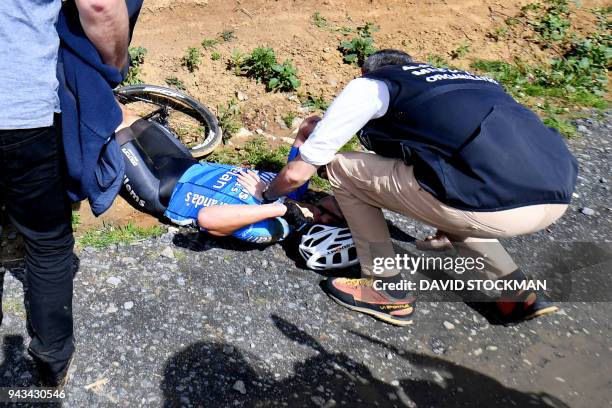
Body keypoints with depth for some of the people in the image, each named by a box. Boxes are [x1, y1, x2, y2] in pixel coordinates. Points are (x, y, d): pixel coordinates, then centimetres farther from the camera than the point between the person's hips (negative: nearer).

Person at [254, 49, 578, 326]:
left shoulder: (371, 84, 13)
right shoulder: (462, 79, 33)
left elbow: (297, 173, 15)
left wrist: (267, 194, 38)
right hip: (558, 198, 8)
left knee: (342, 168, 11)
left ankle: (387, 291, 19)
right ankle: (518, 291, 27)